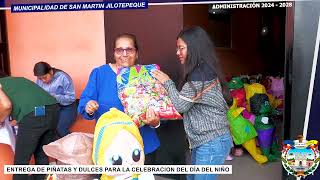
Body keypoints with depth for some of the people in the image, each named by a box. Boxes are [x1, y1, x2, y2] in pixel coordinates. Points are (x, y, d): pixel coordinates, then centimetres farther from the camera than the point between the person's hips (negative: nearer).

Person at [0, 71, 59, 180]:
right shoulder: (15, 80, 38)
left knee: (21, 160, 10)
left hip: (33, 115, -7)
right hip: (53, 108, 7)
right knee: (42, 155, 23)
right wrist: (18, 119, 39)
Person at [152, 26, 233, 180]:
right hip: (204, 140, 10)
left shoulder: (201, 73, -21)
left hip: (212, 142, -10)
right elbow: (187, 104, 13)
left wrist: (167, 82, -7)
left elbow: (181, 105, -19)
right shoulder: (203, 70, 11)